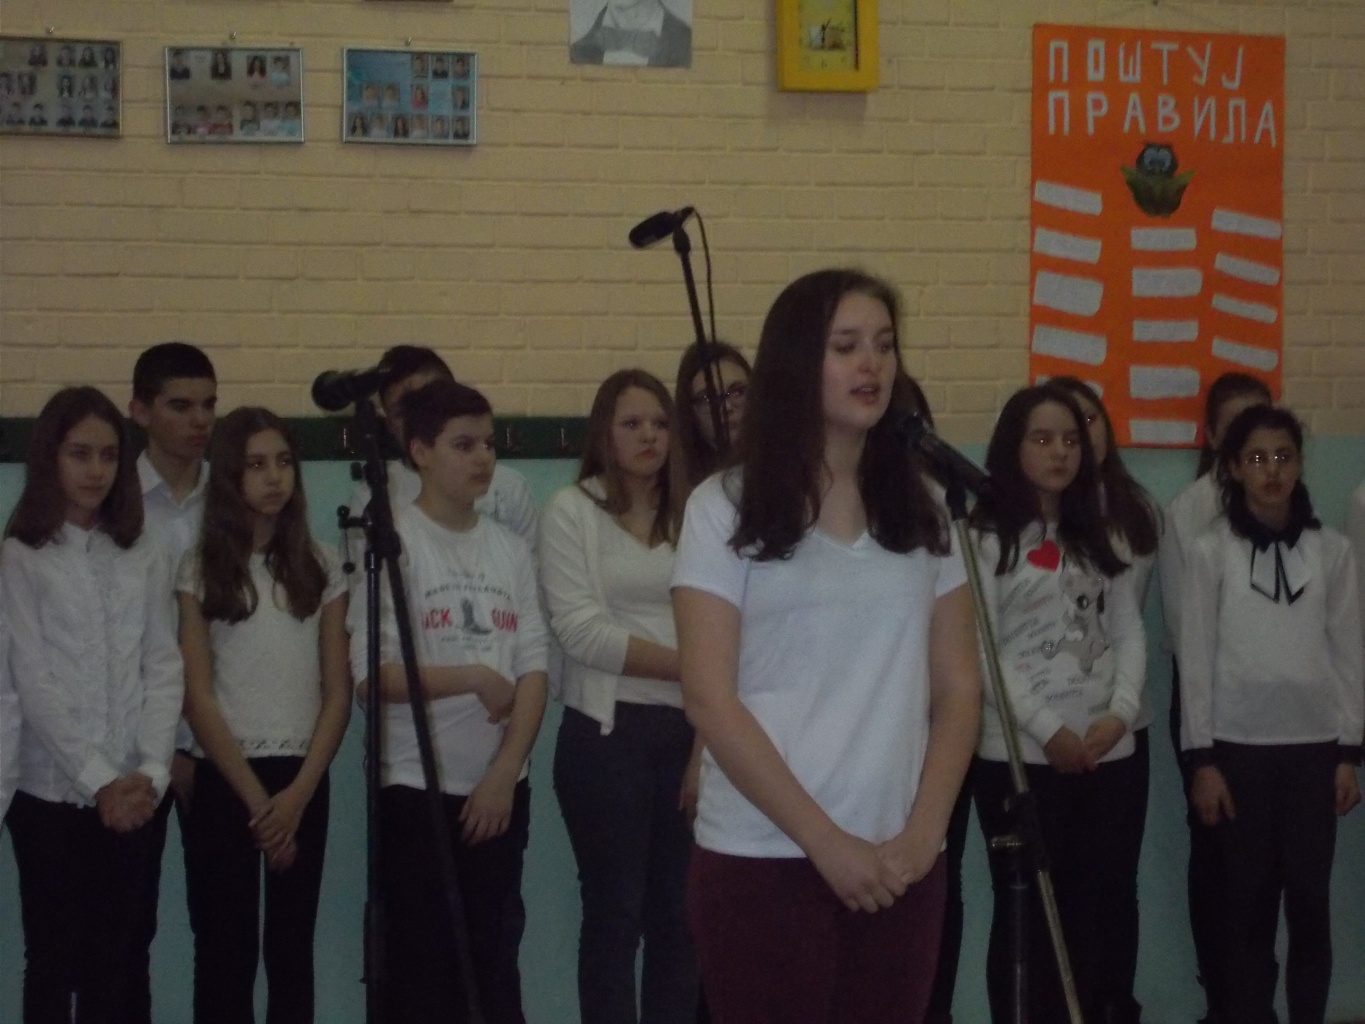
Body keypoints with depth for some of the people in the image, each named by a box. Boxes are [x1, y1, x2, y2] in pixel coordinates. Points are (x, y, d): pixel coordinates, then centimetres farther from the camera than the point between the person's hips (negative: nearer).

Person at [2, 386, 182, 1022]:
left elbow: (165, 669, 4)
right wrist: (98, 780, -16)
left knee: (122, 965, 6)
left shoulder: (145, 558, 10)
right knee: (54, 962, 3)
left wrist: (151, 772, -11)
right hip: (52, 793, -3)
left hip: (134, 795, 3)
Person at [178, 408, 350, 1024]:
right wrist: (256, 797, -10)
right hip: (224, 778, -2)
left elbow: (338, 692, 3)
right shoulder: (200, 568, -1)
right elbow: (197, 696, -5)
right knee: (226, 950, 0)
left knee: (291, 949, 5)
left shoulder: (320, 567, 6)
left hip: (303, 781, 2)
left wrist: (297, 794, -9)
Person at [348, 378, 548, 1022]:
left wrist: (504, 772, -7)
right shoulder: (392, 545, -5)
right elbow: (373, 678, -12)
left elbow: (533, 672, 3)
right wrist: (476, 679, -9)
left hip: (501, 790, 4)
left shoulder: (510, 550, 9)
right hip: (417, 789, -4)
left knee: (495, 958, 7)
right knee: (420, 968, -1)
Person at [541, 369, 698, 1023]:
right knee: (615, 913, 3)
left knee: (680, 914, 6)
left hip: (686, 732, 3)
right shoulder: (572, 510, 1)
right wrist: (685, 662, -13)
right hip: (607, 734, -3)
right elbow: (579, 630, -11)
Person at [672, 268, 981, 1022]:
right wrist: (824, 840, -12)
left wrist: (922, 833, -5)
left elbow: (958, 689, 9)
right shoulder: (727, 508, -3)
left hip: (898, 863, 4)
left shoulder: (921, 509, 9)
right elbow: (709, 699, -8)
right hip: (764, 859, -3)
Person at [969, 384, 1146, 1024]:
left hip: (1110, 755, 5)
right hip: (1020, 758, -5)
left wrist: (1121, 712, -7)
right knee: (1027, 919, 1)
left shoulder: (1098, 537, 16)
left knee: (1100, 916, 6)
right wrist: (1048, 731, -14)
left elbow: (1129, 633, 10)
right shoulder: (986, 537, -2)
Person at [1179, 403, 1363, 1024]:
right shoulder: (1211, 551, 0)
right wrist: (1201, 758, -4)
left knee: (1309, 897, 1)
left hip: (1313, 746, 1)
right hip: (1239, 747, -1)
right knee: (1248, 900, 2)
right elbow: (1196, 655, -1)